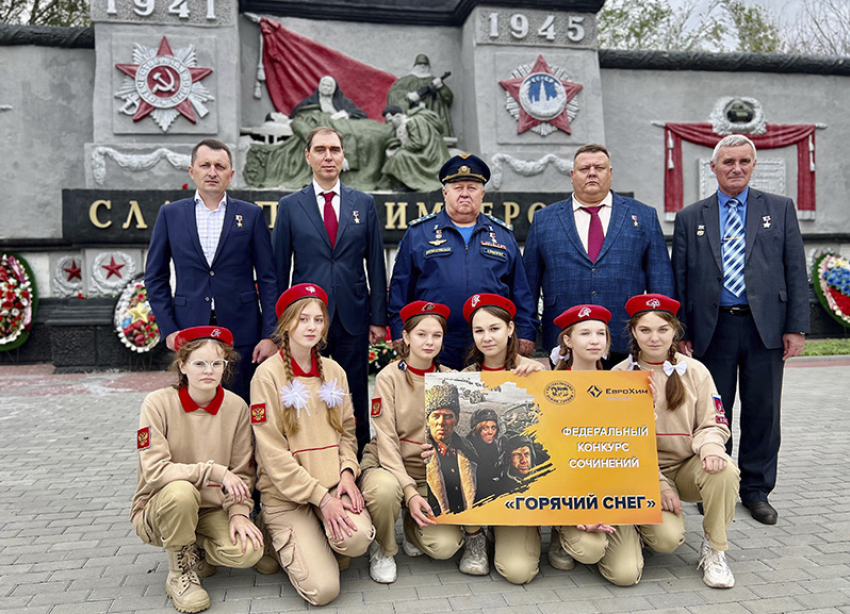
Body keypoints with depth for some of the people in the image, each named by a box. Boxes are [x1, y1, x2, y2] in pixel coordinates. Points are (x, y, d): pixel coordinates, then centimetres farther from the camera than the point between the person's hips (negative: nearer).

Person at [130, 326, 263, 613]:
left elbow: (242, 473, 1)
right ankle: (179, 572, -8)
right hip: (159, 509, -2)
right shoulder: (158, 403, -13)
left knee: (247, 551, -25)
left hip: (212, 509, 3)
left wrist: (238, 512, -15)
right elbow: (155, 471, -21)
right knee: (181, 491, -37)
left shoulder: (236, 407, -4)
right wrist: (214, 471, -25)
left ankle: (194, 551, 11)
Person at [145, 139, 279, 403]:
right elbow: (155, 277, 9)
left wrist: (269, 335, -4)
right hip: (189, 333, 1)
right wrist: (168, 329, -1)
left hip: (241, 332, -1)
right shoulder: (170, 213, 8)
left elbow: (268, 279, 3)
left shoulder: (251, 215, 4)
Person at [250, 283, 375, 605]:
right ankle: (285, 541, 15)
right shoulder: (268, 375, -9)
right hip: (287, 494, -4)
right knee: (323, 589, -17)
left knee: (358, 538, -29)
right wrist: (321, 497, -17)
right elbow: (272, 452, -12)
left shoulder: (334, 372, 8)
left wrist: (347, 472, -8)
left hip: (333, 483, 4)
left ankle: (322, 545, 8)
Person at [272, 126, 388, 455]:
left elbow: (375, 265, 8)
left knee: (355, 401, 8)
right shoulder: (290, 206, 5)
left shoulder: (364, 203, 8)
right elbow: (279, 270, 6)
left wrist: (378, 317, 2)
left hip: (353, 318, 1)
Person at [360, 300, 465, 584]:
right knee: (385, 488, -38)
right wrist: (409, 491, -25)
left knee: (445, 546, -20)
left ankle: (413, 529, 18)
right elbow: (386, 439, -14)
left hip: (432, 468, 3)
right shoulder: (389, 376, -8)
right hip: (385, 462, -2)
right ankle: (383, 550, -5)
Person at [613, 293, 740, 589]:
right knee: (667, 538, -26)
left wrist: (709, 446, -23)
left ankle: (713, 550, -9)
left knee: (725, 472, -32)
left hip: (688, 466, 2)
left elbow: (714, 424, 3)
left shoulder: (694, 371, 1)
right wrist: (658, 484, -15)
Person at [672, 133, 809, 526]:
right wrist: (681, 332, -1)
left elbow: (796, 271, 4)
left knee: (762, 412, 7)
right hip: (711, 328, 0)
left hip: (765, 327, 0)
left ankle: (756, 490, 22)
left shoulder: (780, 209, 8)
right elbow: (679, 280, 5)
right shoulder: (690, 218, 8)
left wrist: (796, 327, -3)